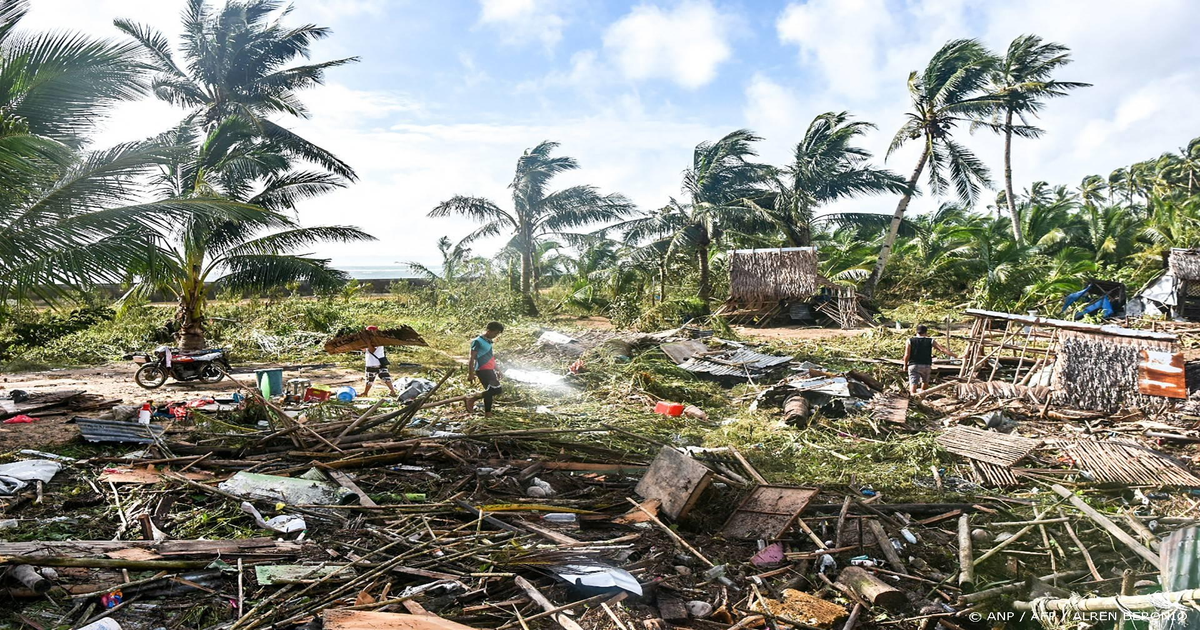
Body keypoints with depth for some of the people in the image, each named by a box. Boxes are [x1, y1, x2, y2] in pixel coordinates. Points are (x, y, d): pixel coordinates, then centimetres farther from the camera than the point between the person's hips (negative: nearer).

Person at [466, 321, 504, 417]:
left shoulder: (489, 342, 16)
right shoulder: (478, 341, -10)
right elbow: (472, 358, -12)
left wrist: (497, 370, 27)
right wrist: (471, 374, -17)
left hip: (490, 370, 9)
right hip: (483, 370, -9)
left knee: (490, 392, 7)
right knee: (496, 390, -17)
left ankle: (488, 414, 13)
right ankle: (472, 400, -7)